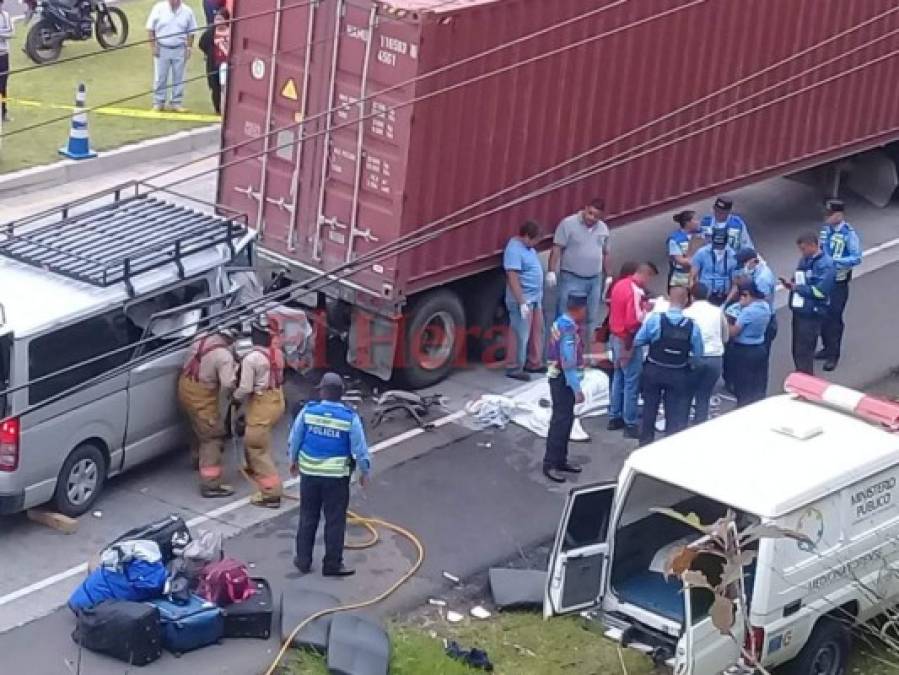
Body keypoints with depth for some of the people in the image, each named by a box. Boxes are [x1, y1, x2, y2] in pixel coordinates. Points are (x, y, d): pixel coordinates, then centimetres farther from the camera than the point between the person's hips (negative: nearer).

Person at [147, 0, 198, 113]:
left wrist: (189, 48, 0)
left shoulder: (187, 11, -2)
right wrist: (153, 46, -6)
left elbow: (190, 32, 6)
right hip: (162, 48, -1)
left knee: (178, 78, 6)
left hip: (179, 50, 1)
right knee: (160, 78, 4)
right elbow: (150, 29, -2)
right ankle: (158, 102, 13)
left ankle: (176, 102, 15)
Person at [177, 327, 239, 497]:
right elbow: (228, 384, -26)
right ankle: (210, 485, -9)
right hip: (201, 395, -9)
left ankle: (199, 458, 55)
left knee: (200, 427, 32)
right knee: (212, 437, -4)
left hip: (185, 386, 9)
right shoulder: (224, 355, -23)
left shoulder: (202, 337, 0)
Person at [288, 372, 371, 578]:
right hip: (337, 476, -2)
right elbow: (360, 448, -7)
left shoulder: (308, 411, -8)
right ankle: (332, 564, 12)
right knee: (335, 521, 7)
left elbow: (294, 439, 3)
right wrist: (365, 472, 8)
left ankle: (303, 560, 22)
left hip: (309, 473, 2)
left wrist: (294, 460, 21)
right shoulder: (350, 418, -12)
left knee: (308, 518, 16)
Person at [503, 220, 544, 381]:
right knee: (520, 334, -5)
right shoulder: (514, 250, -21)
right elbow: (513, 278, -25)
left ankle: (533, 363, 26)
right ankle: (514, 368, 2)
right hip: (522, 300, -10)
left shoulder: (527, 247, 9)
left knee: (536, 332, 16)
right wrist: (522, 302, -26)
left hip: (535, 298, 10)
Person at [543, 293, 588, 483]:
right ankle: (550, 464, -3)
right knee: (561, 421, -6)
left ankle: (560, 460, 23)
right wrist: (577, 389, -25)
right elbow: (568, 363, -26)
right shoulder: (569, 330, -23)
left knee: (565, 419, 16)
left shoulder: (562, 323, 8)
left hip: (558, 377, 10)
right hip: (563, 380, -10)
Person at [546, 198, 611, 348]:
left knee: (592, 317, 9)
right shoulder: (568, 224, -8)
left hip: (595, 280, 5)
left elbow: (605, 254, 18)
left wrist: (607, 276, 18)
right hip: (571, 279, -5)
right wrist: (551, 271, -18)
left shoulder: (603, 228, 9)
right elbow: (557, 249, -10)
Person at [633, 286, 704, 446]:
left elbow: (637, 341, -8)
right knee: (675, 414, 9)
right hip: (679, 375, 0)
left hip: (654, 371, 0)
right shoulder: (692, 326, -13)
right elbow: (698, 355, -7)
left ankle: (645, 443, 29)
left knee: (649, 409, 18)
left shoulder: (654, 319, -16)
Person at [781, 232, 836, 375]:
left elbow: (820, 291, -22)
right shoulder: (804, 260, 11)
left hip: (812, 314, -8)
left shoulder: (825, 264, -15)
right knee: (797, 350, 15)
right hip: (799, 310, 8)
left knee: (804, 352, -5)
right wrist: (790, 283, -1)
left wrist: (797, 287, -15)